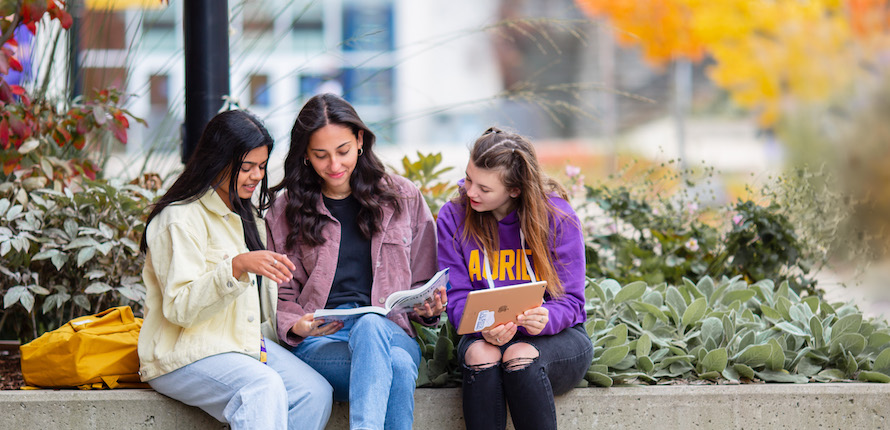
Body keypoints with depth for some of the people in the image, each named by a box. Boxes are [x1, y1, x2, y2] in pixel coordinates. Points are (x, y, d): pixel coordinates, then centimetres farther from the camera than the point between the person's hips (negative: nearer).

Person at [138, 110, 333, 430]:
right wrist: (237, 266, -30)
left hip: (246, 345, 8)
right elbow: (180, 308, -19)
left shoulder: (247, 217, 20)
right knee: (264, 387, -35)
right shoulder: (180, 219, -8)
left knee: (316, 392, -19)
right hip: (184, 357, -8)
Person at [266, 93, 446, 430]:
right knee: (397, 366, -37)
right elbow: (282, 295, 13)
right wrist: (296, 326, -10)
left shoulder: (403, 198, 15)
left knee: (369, 325, -40)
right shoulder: (286, 210, 13)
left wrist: (428, 309, -3)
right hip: (319, 343, -1)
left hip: (392, 332, 1)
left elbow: (422, 284, 20)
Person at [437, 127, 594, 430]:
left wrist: (546, 318, -32)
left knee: (519, 357, -36)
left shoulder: (557, 217, -8)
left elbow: (570, 300, -7)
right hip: (485, 336, 2)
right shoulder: (453, 217, -1)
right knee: (480, 355, -34)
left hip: (556, 336, -1)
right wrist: (483, 326, -27)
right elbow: (456, 298, -4)